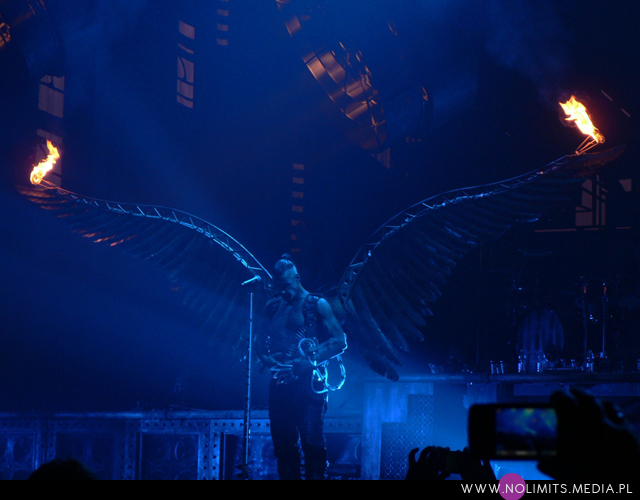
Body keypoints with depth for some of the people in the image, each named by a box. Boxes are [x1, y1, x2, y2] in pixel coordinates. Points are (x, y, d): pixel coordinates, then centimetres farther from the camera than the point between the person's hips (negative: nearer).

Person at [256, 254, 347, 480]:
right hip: (280, 383, 5)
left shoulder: (316, 305, 0)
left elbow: (340, 341, -5)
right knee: (283, 444, 4)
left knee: (311, 440, -12)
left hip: (308, 383, -5)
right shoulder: (273, 306, 14)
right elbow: (260, 340, 17)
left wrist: (311, 361, -16)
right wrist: (266, 358, -5)